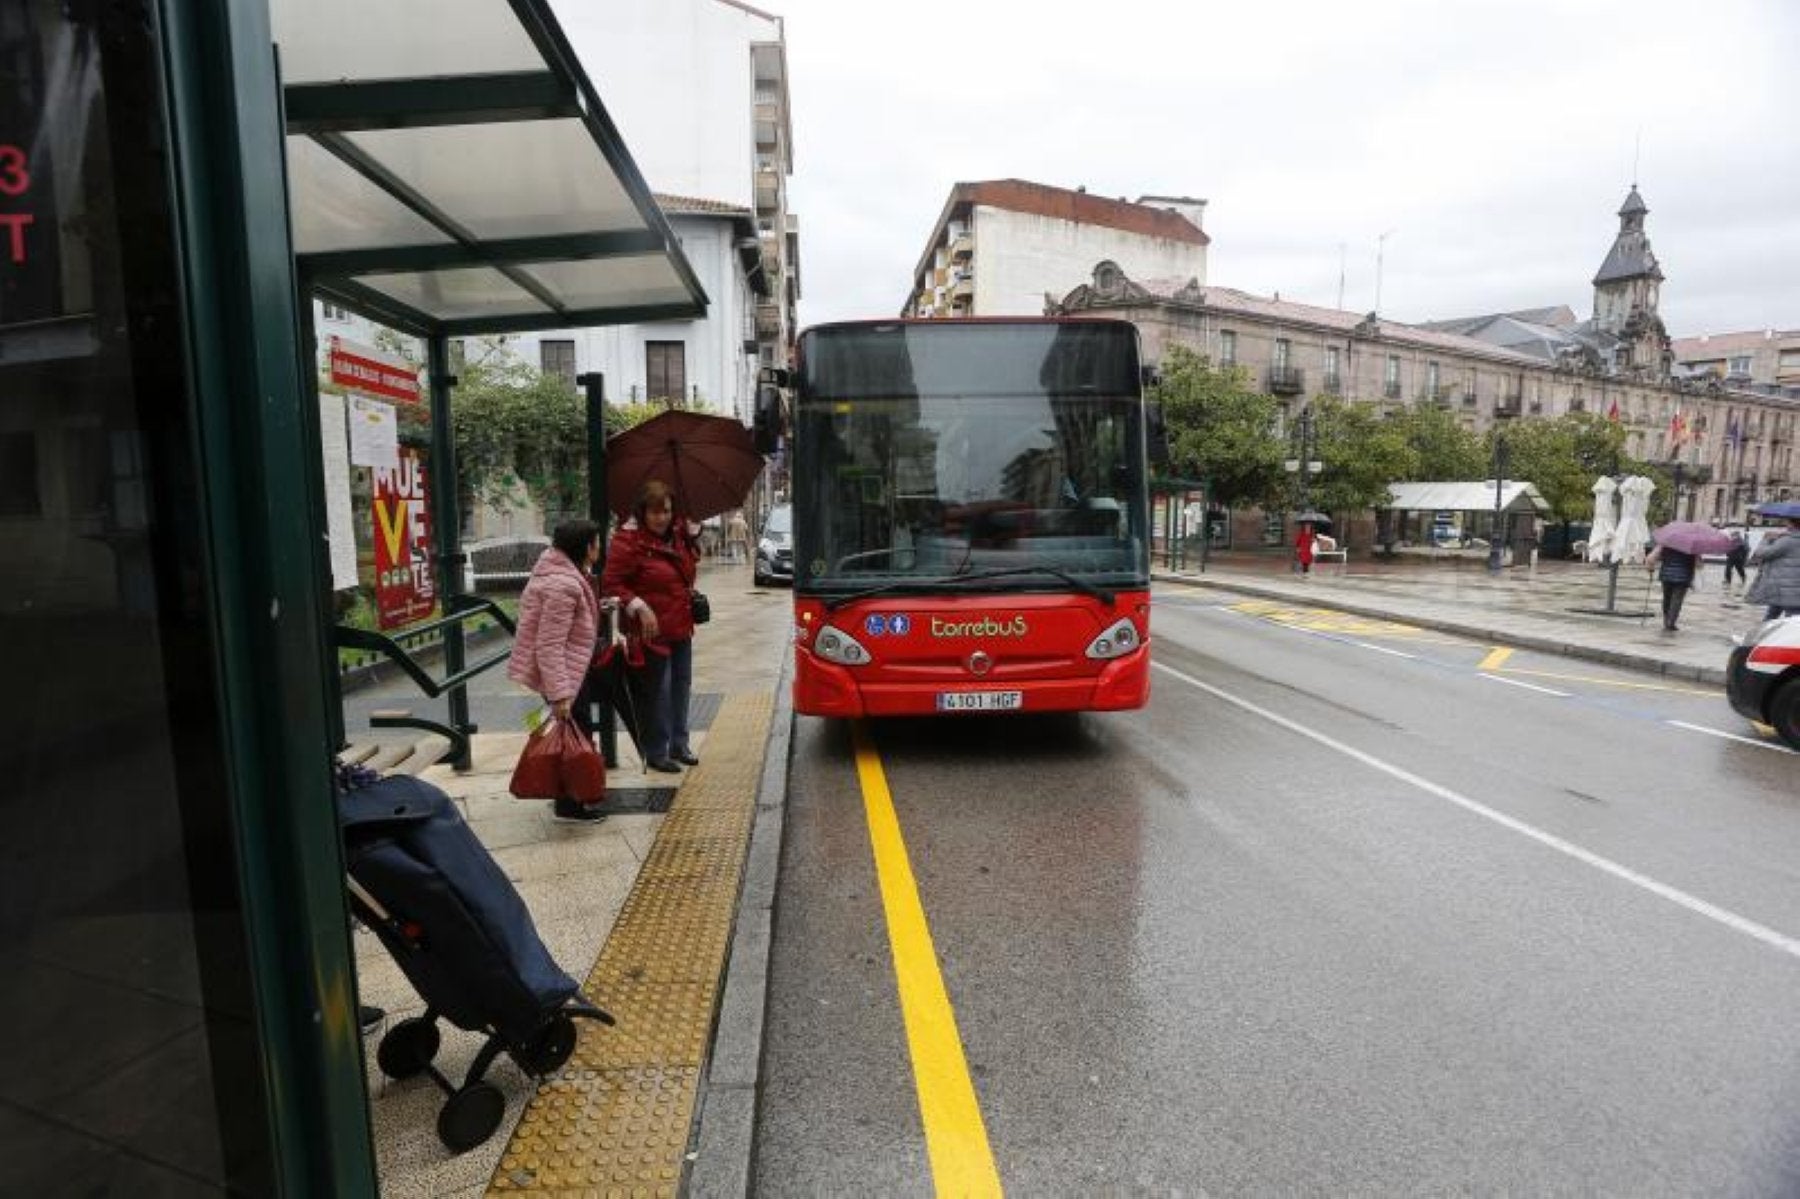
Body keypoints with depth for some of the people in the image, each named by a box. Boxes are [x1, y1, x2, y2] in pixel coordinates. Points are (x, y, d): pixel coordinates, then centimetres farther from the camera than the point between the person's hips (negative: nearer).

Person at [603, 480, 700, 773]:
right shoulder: (628, 541, -15)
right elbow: (611, 583, -16)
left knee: (681, 685, 16)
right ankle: (656, 753, 14)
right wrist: (639, 606, -25)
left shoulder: (678, 534, 7)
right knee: (658, 691, -1)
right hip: (653, 628, -8)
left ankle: (678, 744, 32)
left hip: (681, 627, 8)